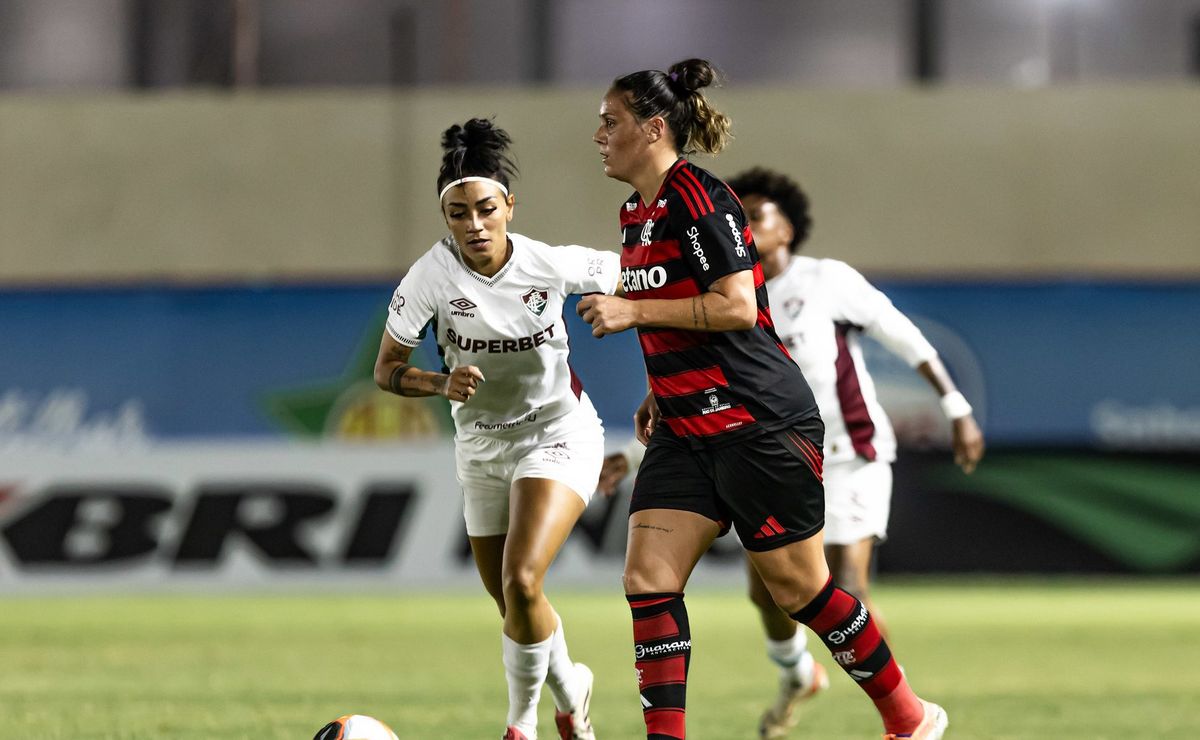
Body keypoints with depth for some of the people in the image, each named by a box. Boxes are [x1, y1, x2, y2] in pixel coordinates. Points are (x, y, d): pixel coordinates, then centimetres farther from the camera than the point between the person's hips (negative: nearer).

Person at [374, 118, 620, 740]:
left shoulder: (551, 265, -20)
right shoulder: (432, 277, -19)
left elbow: (629, 278, -1)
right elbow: (386, 370, -12)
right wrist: (443, 383, -30)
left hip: (559, 437, -3)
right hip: (481, 446, 3)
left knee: (521, 582, -23)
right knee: (512, 607, 12)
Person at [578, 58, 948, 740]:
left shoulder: (697, 196, -15)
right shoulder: (638, 214, 13)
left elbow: (736, 307, -21)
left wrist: (634, 310, -19)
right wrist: (660, 395, 19)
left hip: (760, 421, -9)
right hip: (687, 427, 9)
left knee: (797, 587, 0)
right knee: (648, 578, -4)